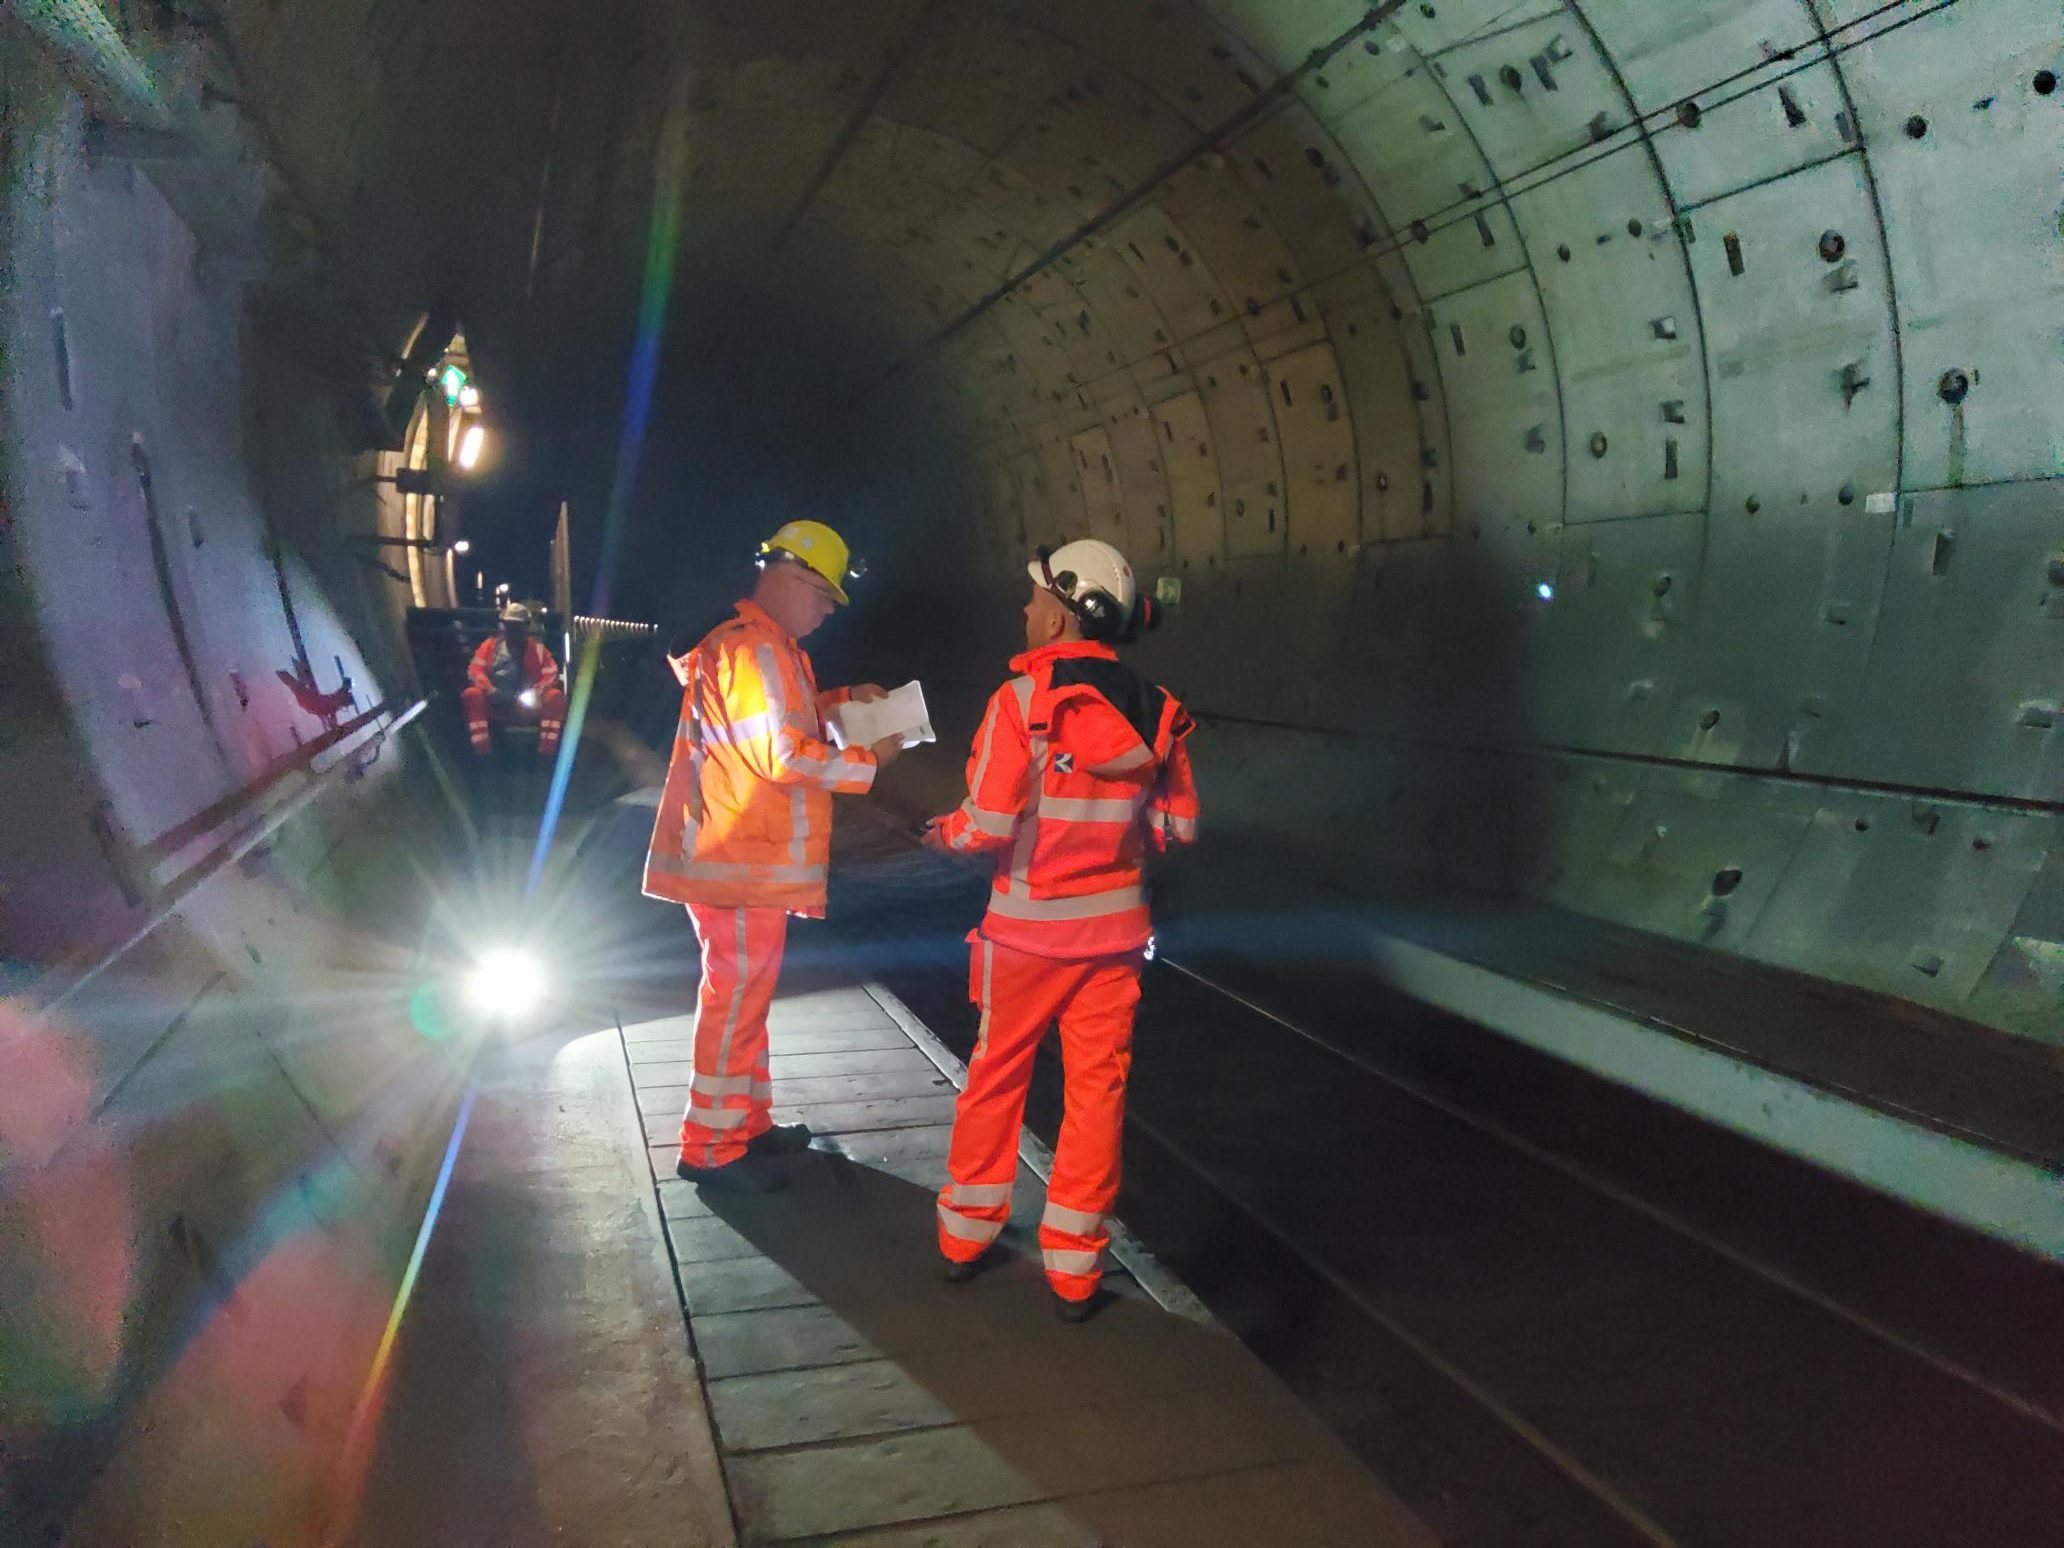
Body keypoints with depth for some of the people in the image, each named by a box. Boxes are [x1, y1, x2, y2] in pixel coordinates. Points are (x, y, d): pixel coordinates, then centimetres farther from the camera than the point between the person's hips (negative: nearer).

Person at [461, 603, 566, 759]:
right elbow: (475, 670, 3)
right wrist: (490, 691, -17)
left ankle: (546, 755, -31)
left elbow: (551, 674, 2)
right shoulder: (490, 644, 14)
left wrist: (535, 694, -18)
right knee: (471, 694, -29)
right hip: (496, 707, 0)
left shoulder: (537, 648, 13)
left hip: (527, 708, 0)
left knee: (555, 696, -26)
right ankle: (483, 754, -32)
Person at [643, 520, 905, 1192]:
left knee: (744, 996, 18)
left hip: (747, 858, 11)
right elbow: (783, 755, -23)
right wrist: (869, 760, -14)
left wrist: (841, 701, 16)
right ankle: (711, 1147, 6)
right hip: (742, 864, -11)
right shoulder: (756, 651, -19)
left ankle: (747, 1122, 30)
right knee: (736, 999, -3)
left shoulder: (753, 644, 16)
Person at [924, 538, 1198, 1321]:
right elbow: (1178, 825, 3)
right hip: (1113, 929, 3)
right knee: (1097, 1089, 10)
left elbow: (989, 824, -18)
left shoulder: (1022, 698, -15)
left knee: (996, 1078, 15)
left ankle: (967, 1234, 29)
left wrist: (943, 832, 2)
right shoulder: (1154, 710, -1)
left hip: (1028, 927, -3)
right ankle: (1074, 1269, 17)